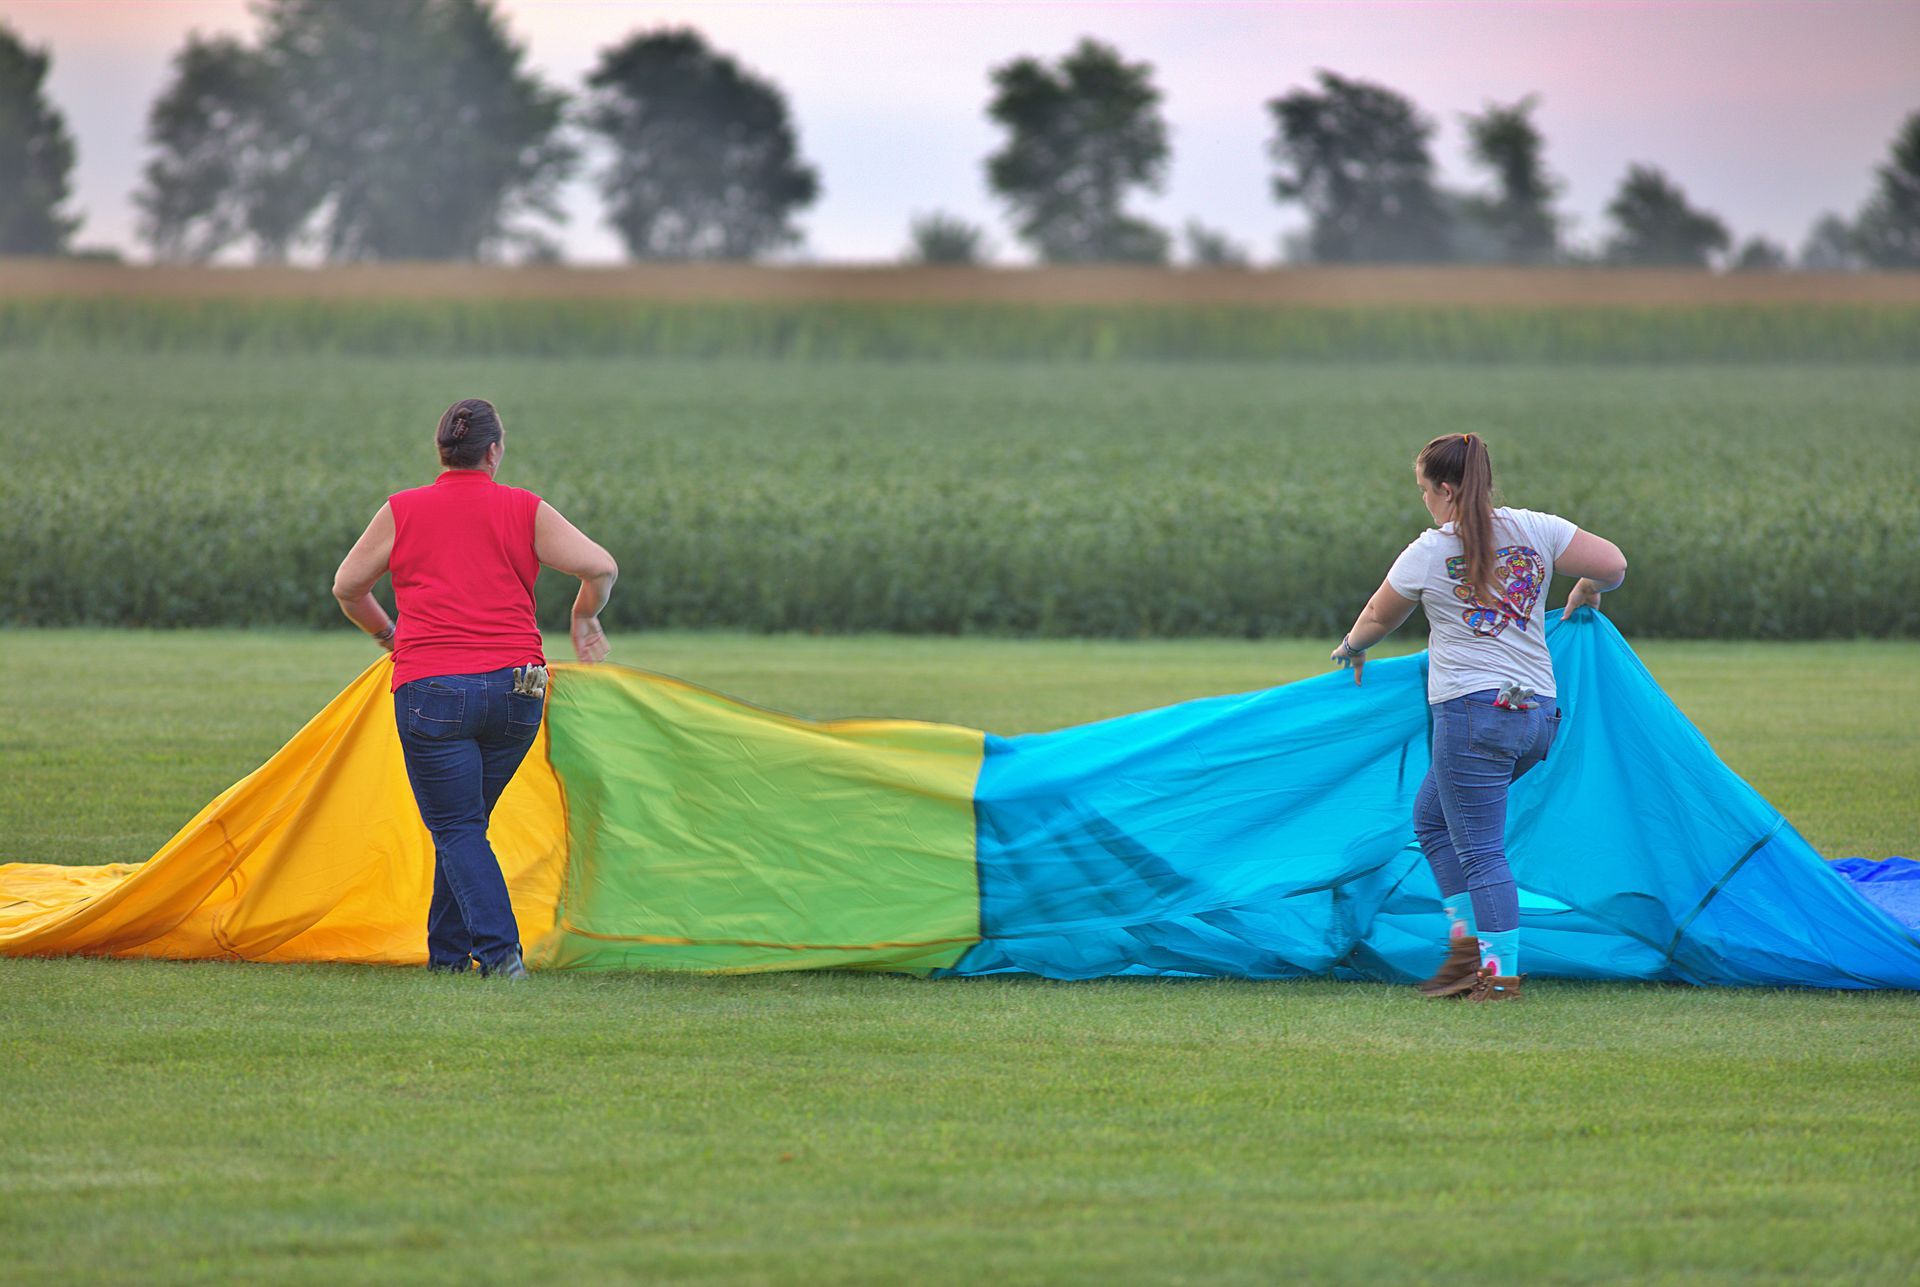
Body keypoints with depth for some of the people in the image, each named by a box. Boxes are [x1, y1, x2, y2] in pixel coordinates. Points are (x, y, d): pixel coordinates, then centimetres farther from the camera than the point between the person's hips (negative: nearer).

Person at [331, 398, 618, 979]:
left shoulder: (402, 511, 7)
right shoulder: (525, 511, 6)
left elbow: (347, 587, 15)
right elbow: (600, 567, 0)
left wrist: (386, 633, 33)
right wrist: (584, 619, 20)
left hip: (432, 689, -2)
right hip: (516, 689, 2)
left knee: (456, 829, 2)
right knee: (466, 824, 17)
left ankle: (500, 950, -14)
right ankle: (448, 952, 20)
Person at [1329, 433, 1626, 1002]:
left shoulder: (1428, 553, -3)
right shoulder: (1534, 529, 5)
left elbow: (1379, 618, 12)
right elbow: (1612, 565, 0)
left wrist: (1351, 648, 34)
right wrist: (1585, 593, 23)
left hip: (1473, 712, -7)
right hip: (1537, 716, 7)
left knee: (1480, 850, -2)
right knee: (1432, 817, 22)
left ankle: (1501, 972, -3)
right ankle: (1470, 939, 16)